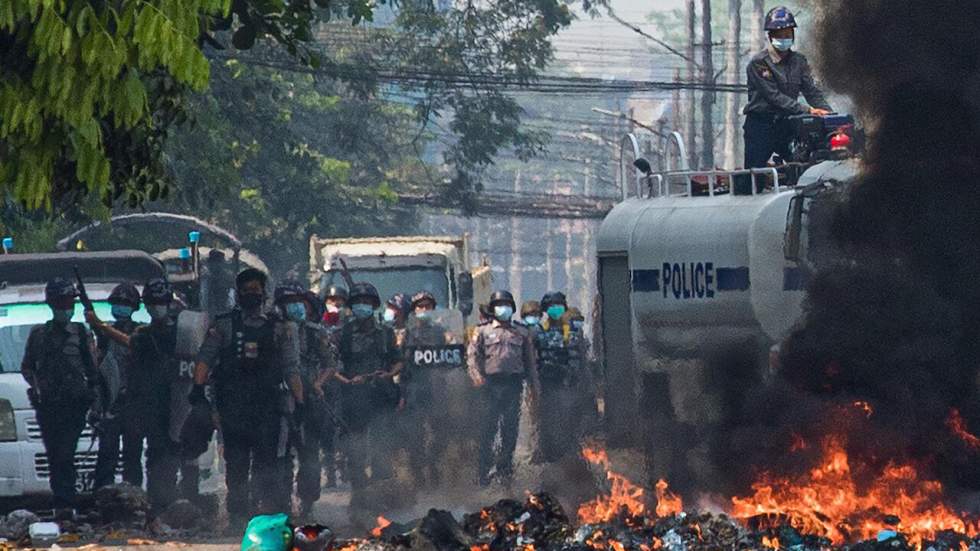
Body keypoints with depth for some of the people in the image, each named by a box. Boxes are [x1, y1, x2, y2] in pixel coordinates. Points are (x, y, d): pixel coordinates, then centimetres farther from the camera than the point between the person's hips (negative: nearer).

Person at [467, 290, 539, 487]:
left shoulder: (521, 333, 17)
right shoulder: (483, 331, 11)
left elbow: (530, 360, 18)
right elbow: (472, 354, 2)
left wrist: (534, 385, 11)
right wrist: (476, 375, -16)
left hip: (514, 384, 2)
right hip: (491, 382, -2)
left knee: (511, 429, 2)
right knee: (488, 428, -6)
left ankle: (505, 468, 10)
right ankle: (484, 472, -3)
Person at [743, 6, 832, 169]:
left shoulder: (799, 61, 9)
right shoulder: (759, 63, -11)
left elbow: (812, 91, 2)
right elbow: (775, 97, -19)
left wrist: (828, 113, -17)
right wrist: (807, 110, -27)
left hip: (786, 124, 5)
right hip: (760, 127, -5)